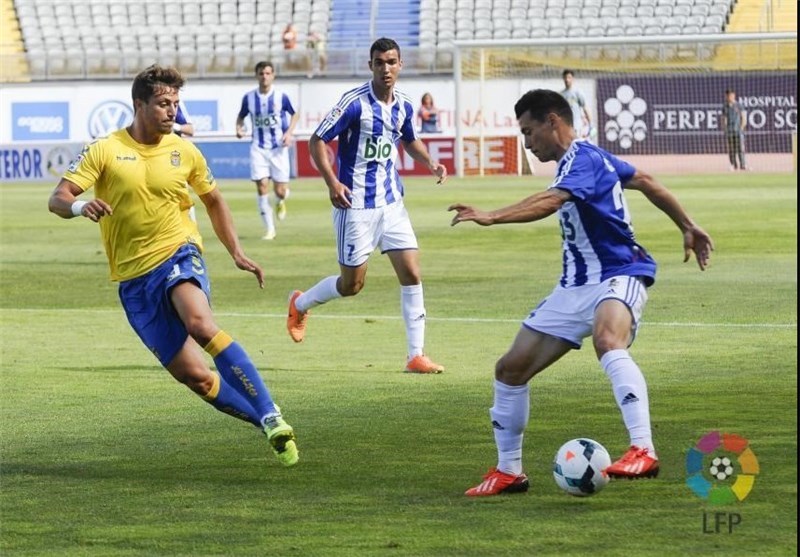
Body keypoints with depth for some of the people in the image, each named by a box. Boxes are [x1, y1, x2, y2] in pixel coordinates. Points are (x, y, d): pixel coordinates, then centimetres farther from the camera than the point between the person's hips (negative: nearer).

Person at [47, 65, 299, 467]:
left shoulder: (184, 152, 6)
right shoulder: (105, 151, -3)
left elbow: (213, 201, 22)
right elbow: (57, 199, -9)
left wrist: (236, 253, 11)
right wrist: (80, 207, -33)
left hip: (179, 255, 0)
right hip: (134, 278, 1)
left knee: (201, 324, -34)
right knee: (193, 375, -7)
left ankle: (271, 418, -35)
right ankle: (272, 426, 6)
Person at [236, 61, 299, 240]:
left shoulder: (281, 97, -6)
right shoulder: (249, 97, -2)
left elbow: (295, 114, 8)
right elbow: (241, 115, 14)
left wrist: (289, 132, -7)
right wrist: (239, 127, -8)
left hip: (279, 147, -1)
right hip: (259, 148, 1)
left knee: (280, 190, -3)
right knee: (262, 186, -10)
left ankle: (280, 202, 38)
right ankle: (269, 229, 0)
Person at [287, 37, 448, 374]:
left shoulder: (404, 106, 4)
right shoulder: (355, 102, -15)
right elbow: (317, 141, -13)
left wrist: (430, 162, 5)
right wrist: (332, 182, -25)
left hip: (391, 201, 6)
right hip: (356, 204, -5)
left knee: (411, 273, -4)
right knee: (352, 284, 3)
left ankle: (416, 356, 1)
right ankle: (300, 304, 33)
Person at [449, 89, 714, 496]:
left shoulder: (582, 158, -15)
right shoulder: (585, 158, 15)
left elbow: (550, 202, -35)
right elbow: (645, 182, 25)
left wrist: (492, 217, -47)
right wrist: (688, 227, 31)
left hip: (618, 276, -10)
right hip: (576, 287, 10)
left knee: (607, 341, -41)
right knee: (510, 369, 6)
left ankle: (643, 452, -48)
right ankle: (508, 472, 19)